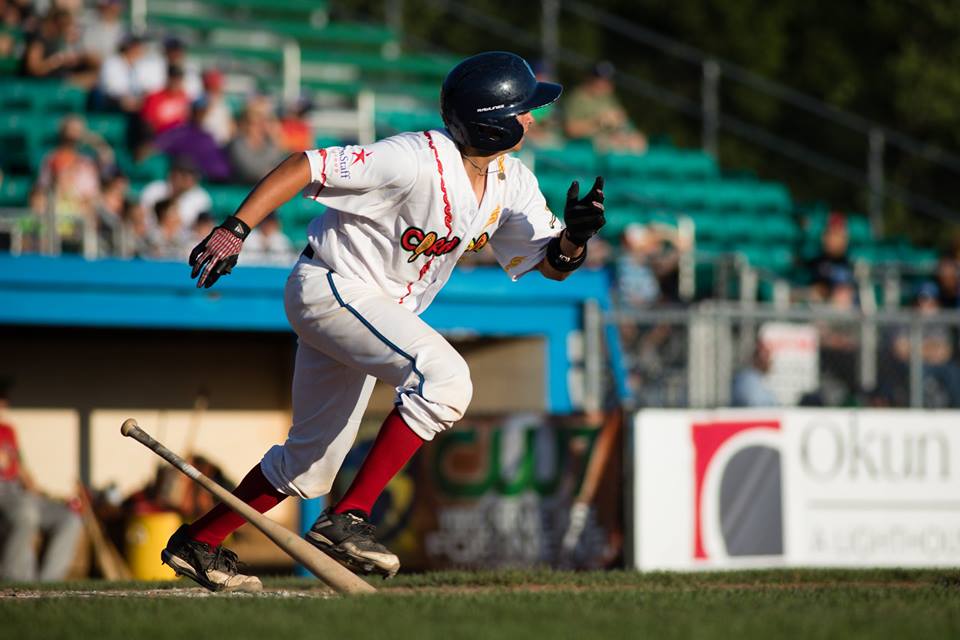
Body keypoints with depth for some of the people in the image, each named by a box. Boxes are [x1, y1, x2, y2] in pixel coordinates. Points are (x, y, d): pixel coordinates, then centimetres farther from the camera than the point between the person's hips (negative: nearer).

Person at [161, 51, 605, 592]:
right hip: (329, 289, -9)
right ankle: (348, 519, -27)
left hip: (376, 314, 9)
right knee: (445, 376, -29)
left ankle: (198, 542, 29)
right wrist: (235, 231, -30)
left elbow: (552, 264, 3)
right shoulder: (417, 161, -26)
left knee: (311, 463, 15)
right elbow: (303, 167, -25)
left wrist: (575, 237, -19)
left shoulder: (511, 183, -1)